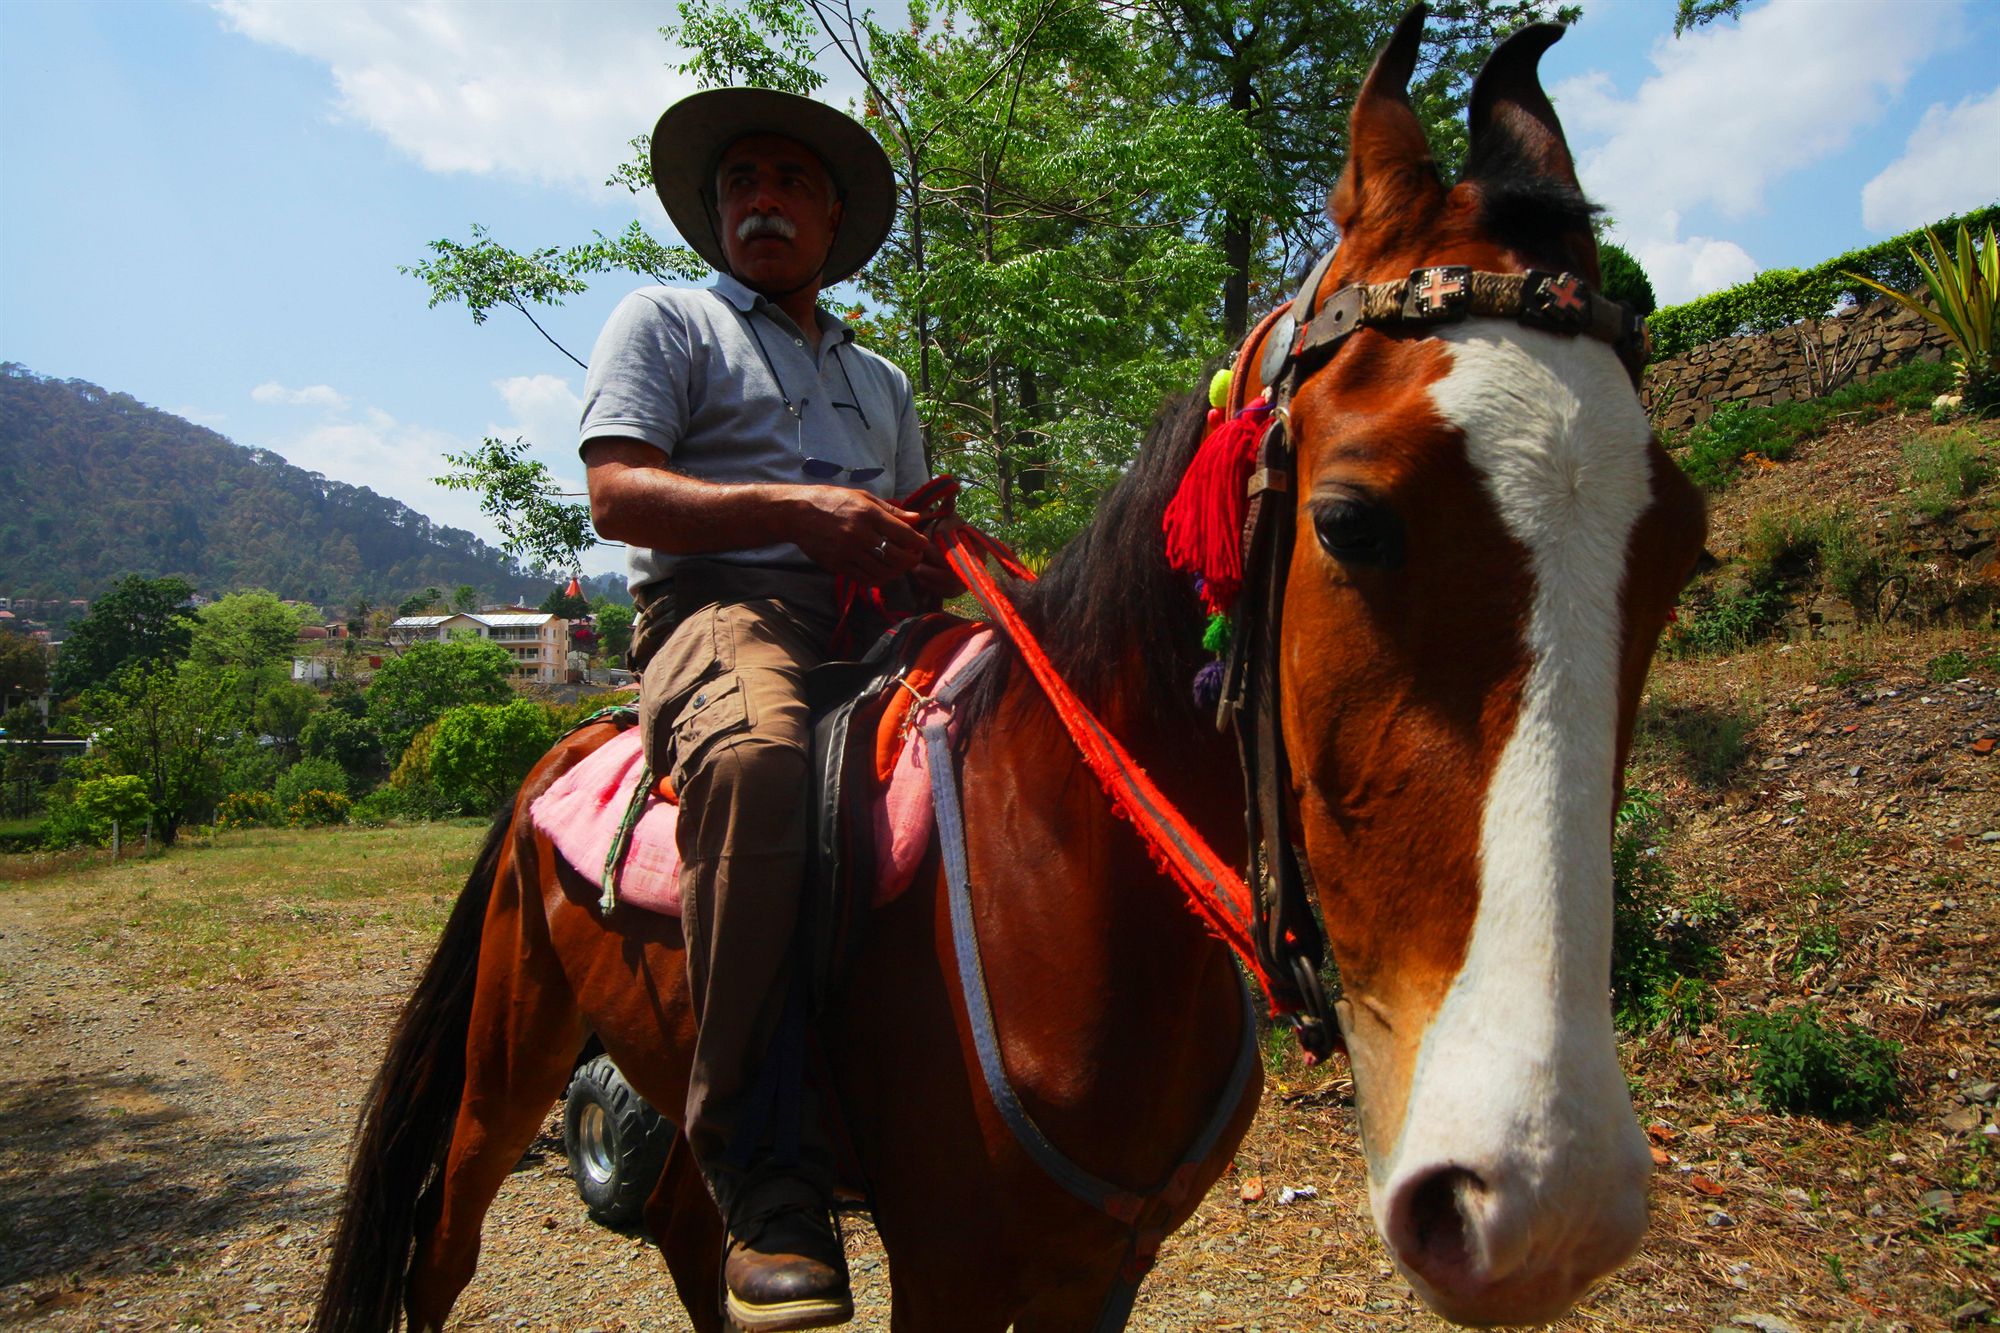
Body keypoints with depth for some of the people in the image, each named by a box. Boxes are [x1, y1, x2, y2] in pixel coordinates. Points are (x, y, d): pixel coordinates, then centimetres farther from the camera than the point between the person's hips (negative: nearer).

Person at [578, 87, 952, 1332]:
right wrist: (796, 508, -14)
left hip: (873, 627, 6)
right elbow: (618, 493, 0)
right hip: (723, 608, -5)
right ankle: (766, 1168, -34)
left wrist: (946, 557, 1)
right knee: (759, 757, -40)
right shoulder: (665, 321, 15)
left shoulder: (881, 378, 32)